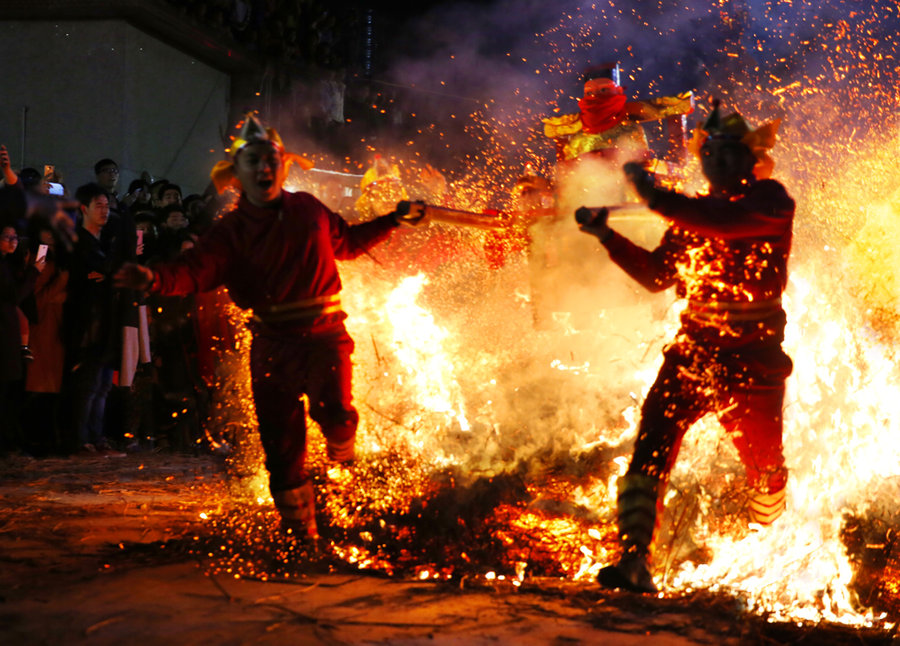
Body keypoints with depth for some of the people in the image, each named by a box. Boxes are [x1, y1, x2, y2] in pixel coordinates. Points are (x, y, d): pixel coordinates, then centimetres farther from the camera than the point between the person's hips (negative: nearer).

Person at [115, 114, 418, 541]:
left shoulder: (308, 209, 9)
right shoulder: (232, 231, 1)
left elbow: (348, 242, 28)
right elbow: (196, 269, -16)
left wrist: (394, 221, 24)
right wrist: (155, 278, -36)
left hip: (324, 333, 0)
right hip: (273, 343, 0)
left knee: (333, 412, -27)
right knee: (281, 445, 0)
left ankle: (342, 455, 9)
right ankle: (300, 532, 16)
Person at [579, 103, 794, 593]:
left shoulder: (771, 202, -7)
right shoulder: (698, 212, 13)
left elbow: (724, 223, -27)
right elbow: (658, 274, 17)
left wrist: (657, 198, -26)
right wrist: (609, 237, 7)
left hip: (754, 356, -4)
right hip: (695, 350, 4)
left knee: (764, 461, 10)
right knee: (651, 442, -16)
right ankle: (635, 558, -22)